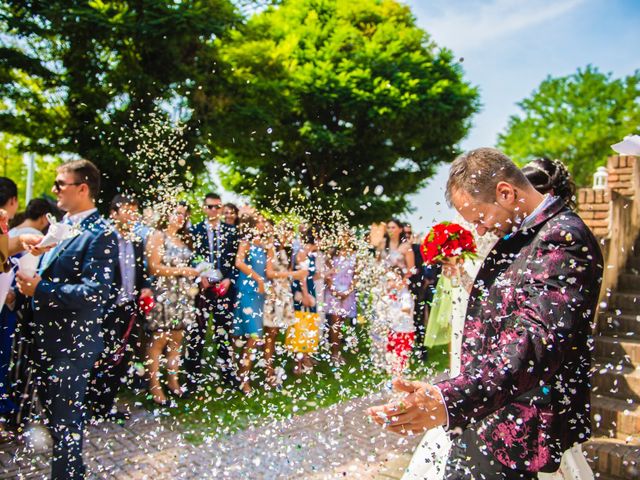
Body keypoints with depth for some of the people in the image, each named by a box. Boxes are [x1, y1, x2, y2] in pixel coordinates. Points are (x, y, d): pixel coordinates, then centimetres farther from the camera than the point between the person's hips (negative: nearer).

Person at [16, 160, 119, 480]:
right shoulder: (62, 225, 11)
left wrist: (40, 290, -25)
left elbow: (94, 291, -26)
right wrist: (25, 281, -2)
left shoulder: (100, 234, -18)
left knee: (65, 421, 4)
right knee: (53, 414, 23)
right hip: (47, 338, 9)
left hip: (71, 343, -9)